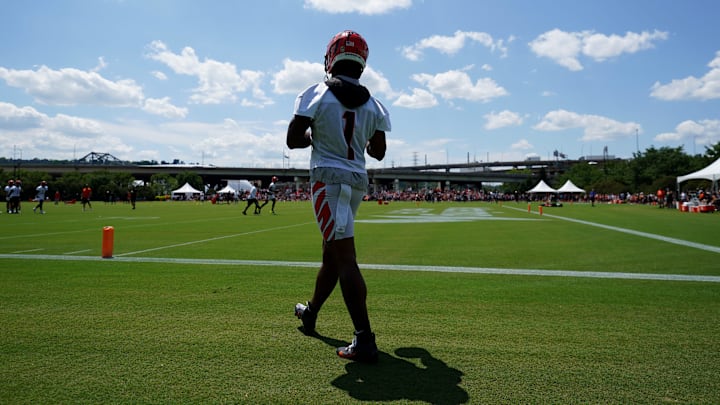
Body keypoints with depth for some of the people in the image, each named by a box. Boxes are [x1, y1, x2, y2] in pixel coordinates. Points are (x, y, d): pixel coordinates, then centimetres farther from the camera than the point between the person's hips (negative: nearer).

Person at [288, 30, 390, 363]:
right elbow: (378, 152, 12)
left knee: (345, 258, -11)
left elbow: (293, 140, -8)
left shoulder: (317, 94, -5)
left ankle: (365, 341, -13)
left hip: (329, 178, -6)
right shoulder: (373, 105, 8)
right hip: (358, 181, 7)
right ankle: (310, 313, 39)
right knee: (331, 253, 19)